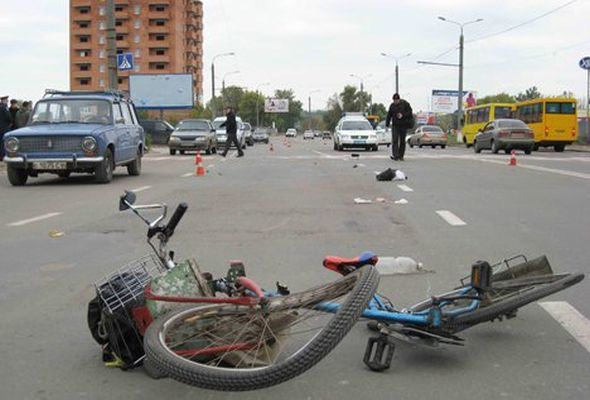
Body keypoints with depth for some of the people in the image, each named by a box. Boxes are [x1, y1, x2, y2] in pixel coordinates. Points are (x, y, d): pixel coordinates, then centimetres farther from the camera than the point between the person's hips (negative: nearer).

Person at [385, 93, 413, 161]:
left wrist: (403, 115, -19)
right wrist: (387, 124, 7)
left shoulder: (405, 104, -2)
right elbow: (389, 115, 12)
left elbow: (409, 112, -5)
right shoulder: (392, 105, 8)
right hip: (395, 125, 2)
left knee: (402, 141, 3)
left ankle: (401, 156, 12)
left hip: (403, 125, -2)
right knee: (395, 140, -11)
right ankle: (395, 155, -16)